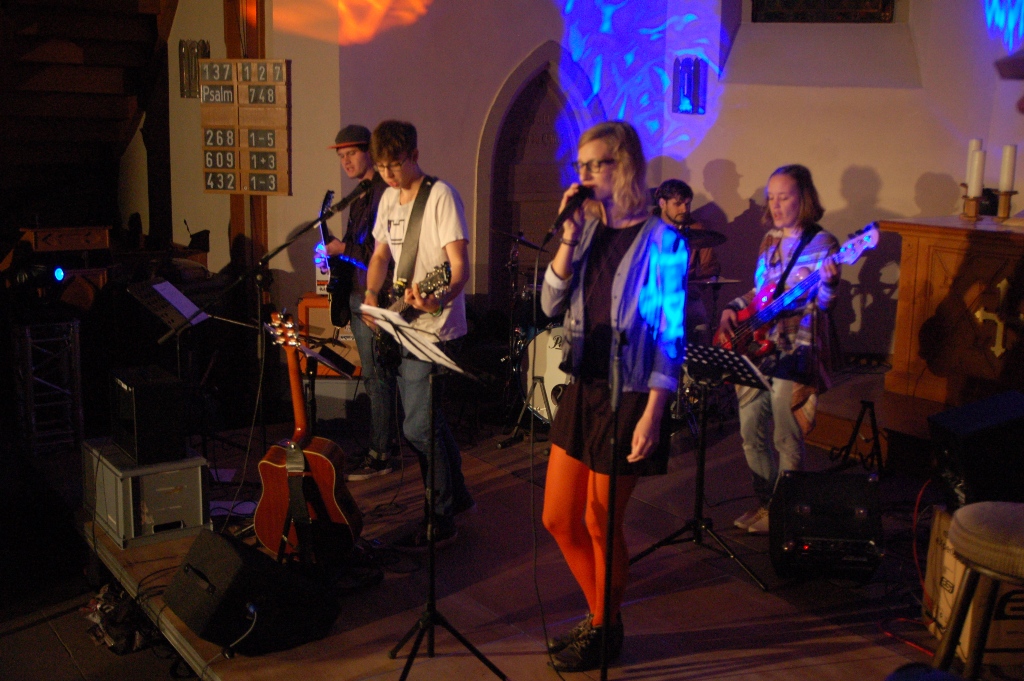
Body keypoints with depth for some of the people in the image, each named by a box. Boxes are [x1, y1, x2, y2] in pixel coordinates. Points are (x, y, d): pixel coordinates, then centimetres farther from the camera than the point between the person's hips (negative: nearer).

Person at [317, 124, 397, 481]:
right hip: (357, 295, 10)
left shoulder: (385, 192, -14)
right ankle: (386, 440, 25)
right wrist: (335, 249, 8)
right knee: (376, 375, 15)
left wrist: (345, 249, -17)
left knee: (376, 376, -4)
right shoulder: (361, 194, 18)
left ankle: (379, 455, 4)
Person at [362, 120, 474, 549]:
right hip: (404, 326, 9)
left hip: (435, 328, -9)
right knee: (427, 418, 16)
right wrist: (372, 296, 2)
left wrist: (438, 298, -40)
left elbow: (460, 267, -20)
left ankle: (441, 523, 4)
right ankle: (458, 497, 32)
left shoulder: (441, 196, -14)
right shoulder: (389, 199, 11)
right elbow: (381, 254, 20)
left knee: (419, 426, -9)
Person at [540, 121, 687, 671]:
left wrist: (652, 415, -17)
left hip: (627, 397, -7)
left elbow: (670, 336, -13)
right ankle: (600, 616, 36)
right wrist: (570, 236, -10)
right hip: (582, 388, 7)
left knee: (600, 524, 6)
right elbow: (551, 305, -1)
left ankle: (605, 631, 30)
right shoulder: (590, 232, 7)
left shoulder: (660, 240, -12)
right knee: (558, 519, 13)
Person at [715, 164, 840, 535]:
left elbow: (822, 302, -16)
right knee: (751, 435, 13)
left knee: (786, 441, 1)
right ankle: (767, 503, 29)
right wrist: (733, 308, 7)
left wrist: (827, 282, -36)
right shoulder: (770, 239, 12)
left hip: (793, 353, -7)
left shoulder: (820, 243, -8)